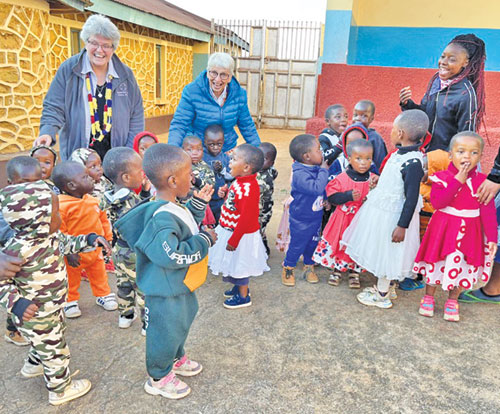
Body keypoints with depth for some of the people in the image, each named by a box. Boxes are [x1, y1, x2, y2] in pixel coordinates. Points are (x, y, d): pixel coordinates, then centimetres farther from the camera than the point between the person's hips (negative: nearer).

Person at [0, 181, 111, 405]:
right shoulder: (18, 250, -33)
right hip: (34, 316, -9)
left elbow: (67, 243, 12)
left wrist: (90, 240, -2)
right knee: (55, 351, 11)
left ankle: (33, 365, 61)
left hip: (52, 309, 9)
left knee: (50, 340, 33)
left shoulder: (51, 236, -8)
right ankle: (60, 389, 36)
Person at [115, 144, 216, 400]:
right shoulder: (161, 218, -33)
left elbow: (187, 228, 16)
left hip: (181, 285, 10)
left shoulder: (172, 208, -1)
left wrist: (199, 204, 4)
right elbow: (172, 256, -34)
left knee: (181, 323, 29)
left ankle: (176, 360, 54)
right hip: (165, 292, -10)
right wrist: (204, 241, -24)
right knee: (165, 331, 11)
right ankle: (159, 378, 36)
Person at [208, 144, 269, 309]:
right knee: (235, 263, 25)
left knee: (239, 263, 8)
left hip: (241, 234, -9)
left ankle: (243, 296, 28)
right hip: (230, 229, 9)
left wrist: (233, 240, -23)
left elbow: (246, 219, -29)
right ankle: (239, 287, 47)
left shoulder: (249, 189, -31)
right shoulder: (240, 181, 1)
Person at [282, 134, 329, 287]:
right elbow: (317, 188, -38)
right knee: (297, 245, 9)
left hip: (316, 217, 7)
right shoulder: (299, 174, -28)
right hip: (300, 220, -7)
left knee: (313, 243, 20)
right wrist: (324, 170, -27)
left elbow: (325, 187, 14)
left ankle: (309, 267, 41)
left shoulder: (317, 168, -4)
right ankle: (288, 268, 32)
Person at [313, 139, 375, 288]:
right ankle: (337, 270, 31)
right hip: (343, 219, -1)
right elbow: (332, 198, -12)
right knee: (339, 244, 8)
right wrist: (349, 195, -24)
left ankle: (354, 272, 31)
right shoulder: (342, 178, -11)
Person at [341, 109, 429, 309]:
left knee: (386, 253, 5)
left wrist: (402, 225, -21)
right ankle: (384, 286, 37)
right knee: (381, 252, 20)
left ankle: (382, 295, 21)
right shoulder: (400, 153, 2)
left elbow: (412, 198, -23)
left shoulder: (412, 163, -25)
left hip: (390, 215, -9)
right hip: (379, 209, 9)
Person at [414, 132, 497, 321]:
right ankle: (428, 297, 32)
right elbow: (437, 202, -25)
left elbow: (488, 212, -4)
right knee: (435, 263, 11)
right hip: (443, 229, -1)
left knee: (460, 266, 12)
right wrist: (457, 181, -26)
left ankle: (452, 301, 34)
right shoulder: (442, 177, -10)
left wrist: (492, 238, -7)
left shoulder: (482, 181, -5)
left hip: (468, 232, 2)